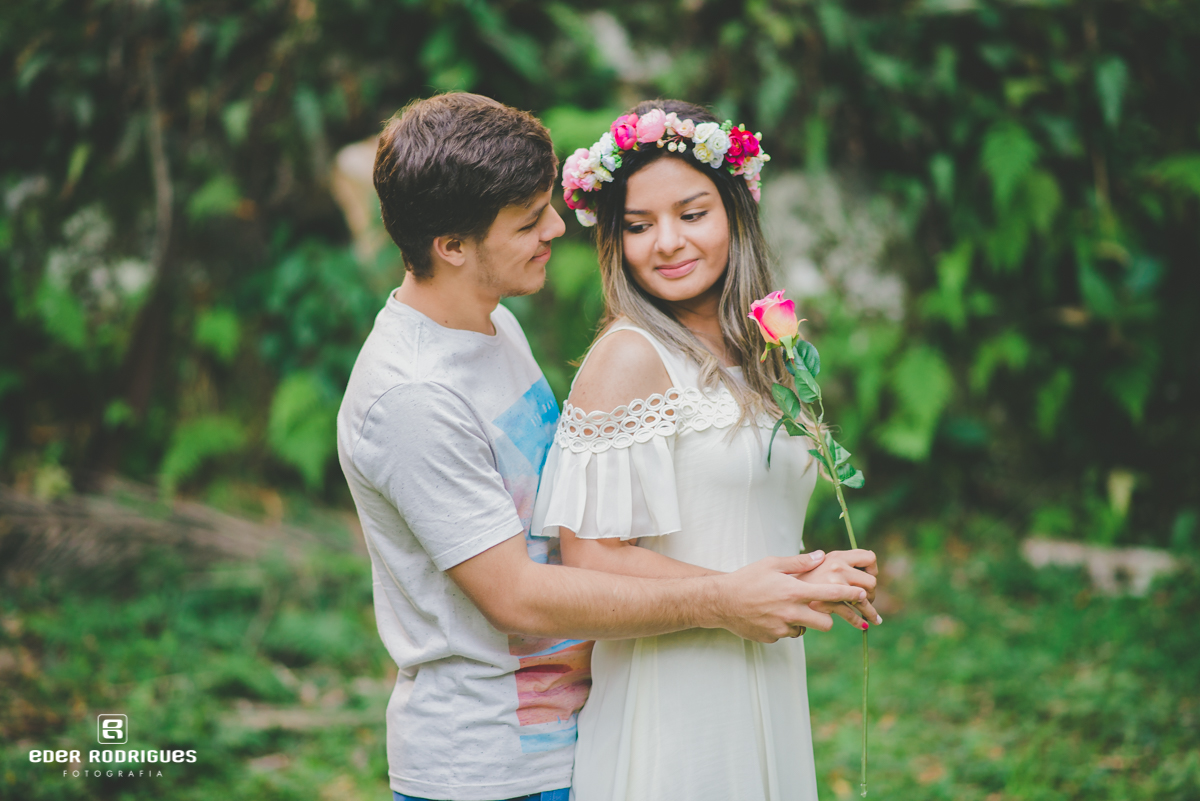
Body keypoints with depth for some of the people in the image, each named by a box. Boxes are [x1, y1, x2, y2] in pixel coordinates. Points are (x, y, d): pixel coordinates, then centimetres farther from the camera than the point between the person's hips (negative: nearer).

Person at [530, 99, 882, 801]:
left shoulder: (756, 352, 10)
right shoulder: (630, 355, -14)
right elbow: (592, 558, -20)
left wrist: (832, 578, 1)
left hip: (766, 686, 7)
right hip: (671, 706, -7)